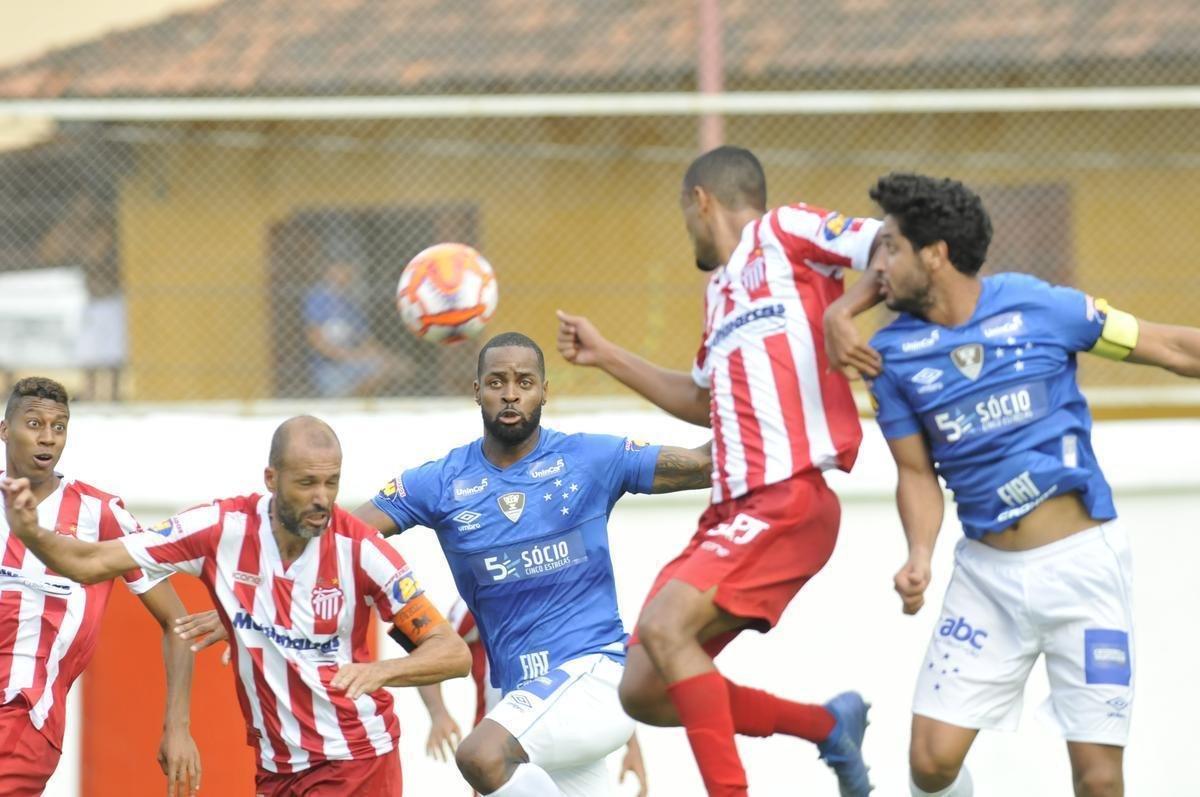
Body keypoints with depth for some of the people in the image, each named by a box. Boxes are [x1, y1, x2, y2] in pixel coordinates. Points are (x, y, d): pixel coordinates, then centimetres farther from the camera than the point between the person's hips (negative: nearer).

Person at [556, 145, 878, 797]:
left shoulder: (783, 232, 0)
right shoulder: (720, 285, 24)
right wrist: (606, 358, 35)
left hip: (789, 495, -9)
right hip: (732, 510, 9)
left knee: (665, 624, -27)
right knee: (644, 692, 4)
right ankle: (828, 724, 16)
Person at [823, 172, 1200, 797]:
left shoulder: (1038, 307, -8)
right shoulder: (893, 354, 0)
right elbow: (917, 473, 5)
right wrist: (920, 557, -13)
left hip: (1082, 561, -3)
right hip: (988, 574, 3)